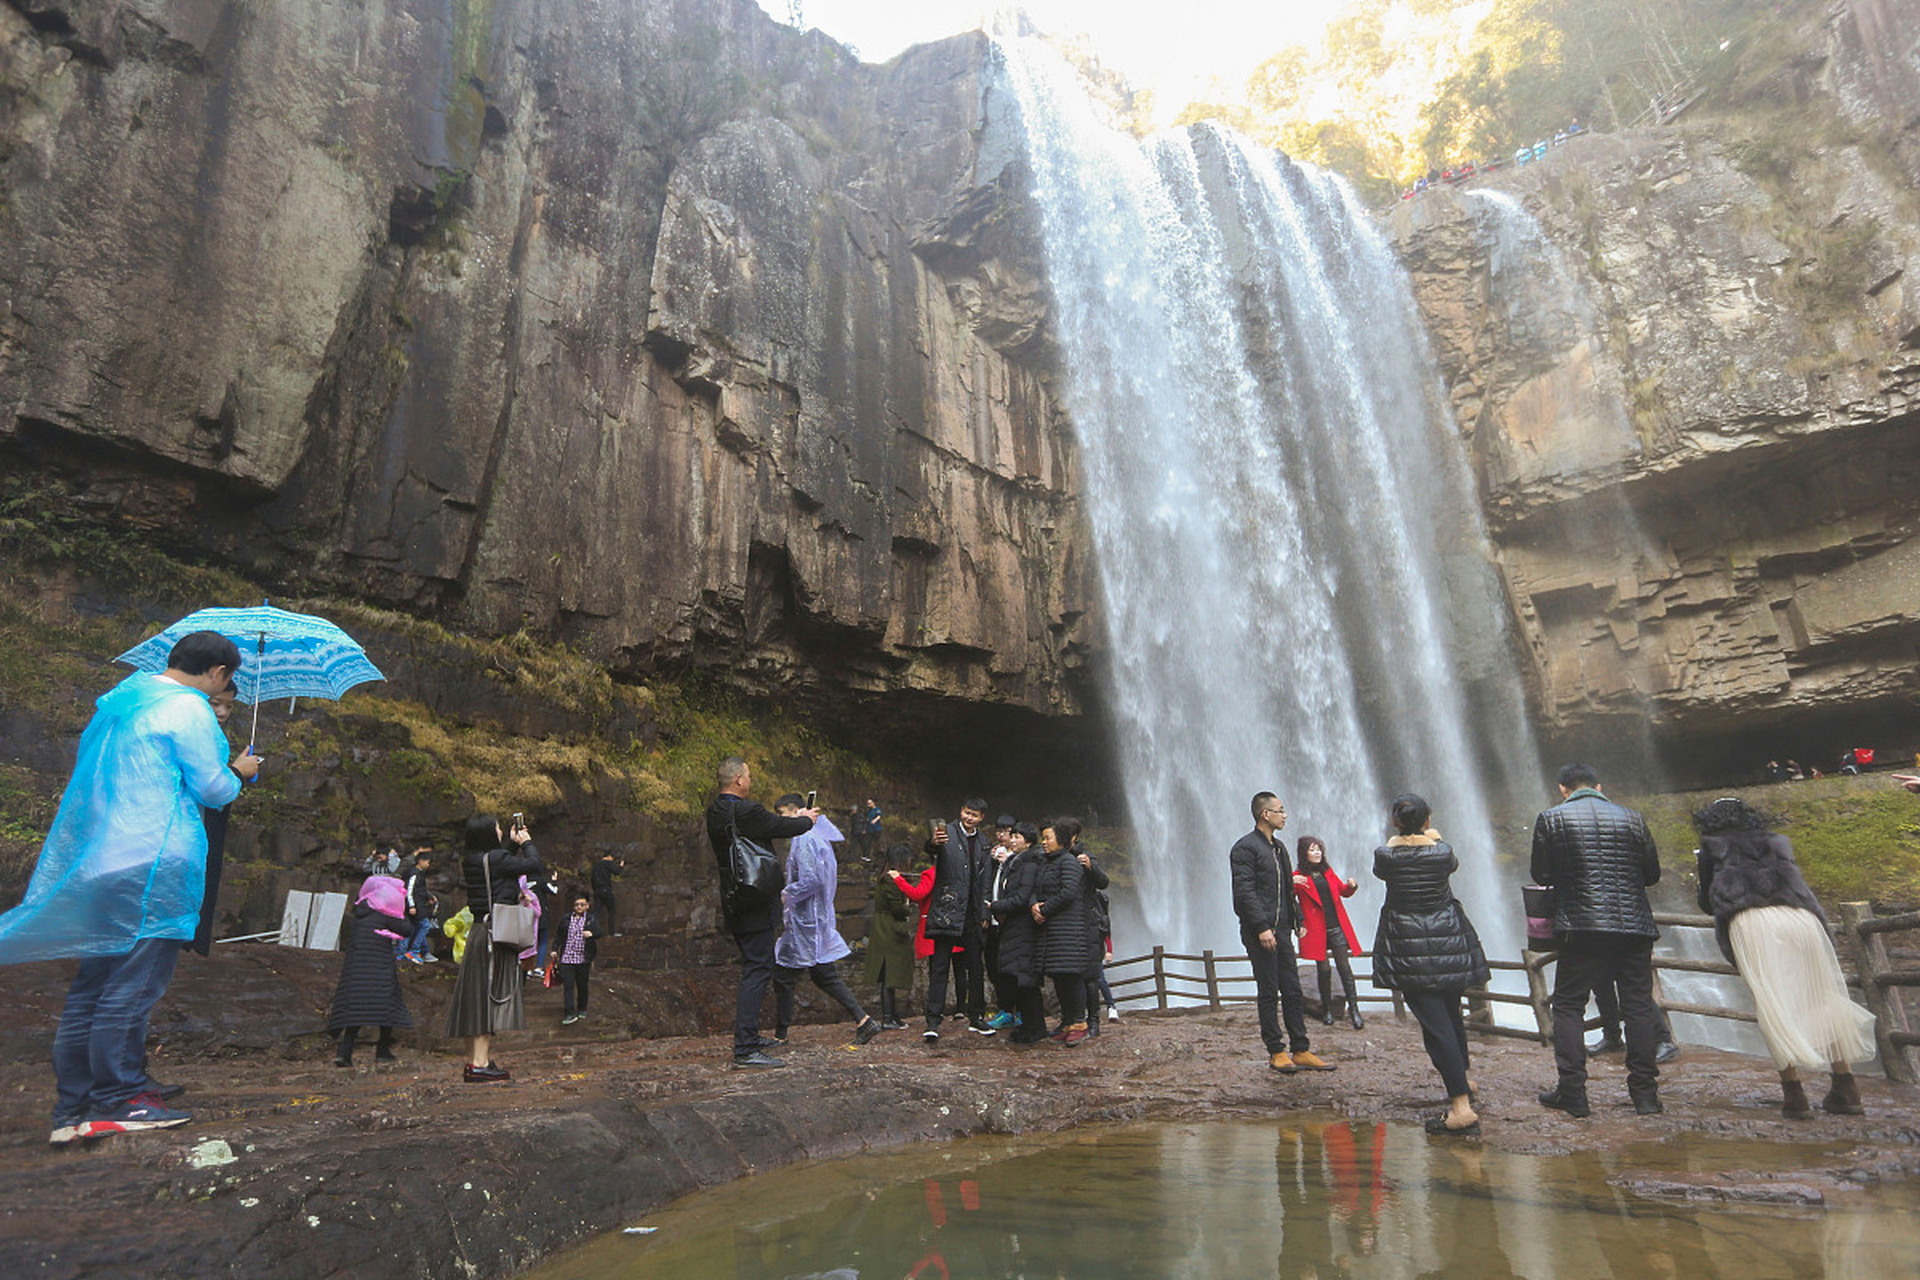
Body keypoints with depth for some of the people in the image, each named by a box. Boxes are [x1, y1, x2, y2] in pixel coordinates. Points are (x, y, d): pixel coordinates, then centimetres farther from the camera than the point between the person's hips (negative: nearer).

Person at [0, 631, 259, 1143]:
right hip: (154, 865, -9)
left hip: (95, 865, 9)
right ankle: (118, 1100, 2)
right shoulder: (189, 708, -10)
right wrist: (239, 773, 11)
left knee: (90, 986, 12)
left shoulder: (118, 700, 17)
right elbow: (212, 790, -10)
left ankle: (71, 1109, 16)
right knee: (133, 986, -4)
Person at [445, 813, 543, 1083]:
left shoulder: (471, 861, 8)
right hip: (495, 933, -9)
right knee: (490, 994, -5)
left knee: (476, 996, 13)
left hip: (478, 931, 9)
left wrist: (513, 842, 21)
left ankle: (473, 1061, 20)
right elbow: (533, 865, -14)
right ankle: (480, 1064, -4)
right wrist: (526, 842, 1)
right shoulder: (495, 859, -17)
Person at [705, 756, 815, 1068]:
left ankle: (749, 1036, 30)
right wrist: (807, 820, 12)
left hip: (734, 903, 10)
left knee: (753, 968, 20)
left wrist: (796, 819, 23)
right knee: (758, 970, -6)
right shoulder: (745, 811, -20)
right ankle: (746, 1048, -7)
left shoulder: (715, 812, 8)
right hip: (755, 905, -10)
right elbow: (782, 827, -8)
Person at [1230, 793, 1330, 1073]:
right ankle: (1276, 1052, 7)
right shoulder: (1245, 848, -10)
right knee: (1268, 992, -1)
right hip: (1260, 932, -8)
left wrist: (1298, 919, 16)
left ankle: (1301, 1050, 15)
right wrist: (1262, 927, -21)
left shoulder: (1278, 847, 18)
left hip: (1281, 930, 8)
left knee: (1292, 991, 9)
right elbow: (1245, 892, -17)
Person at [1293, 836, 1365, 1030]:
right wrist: (1291, 884, -27)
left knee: (1344, 967, -1)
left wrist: (1351, 886, 3)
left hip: (1337, 928, 3)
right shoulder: (1298, 877, -2)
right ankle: (1327, 1010, 17)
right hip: (1317, 930, -3)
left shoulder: (1328, 872, 13)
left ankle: (1354, 1009, 4)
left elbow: (1343, 891, 25)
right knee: (1323, 969, 2)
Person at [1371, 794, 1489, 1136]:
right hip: (1448, 938, 3)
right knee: (1451, 1012, 21)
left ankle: (1461, 1106, -11)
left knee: (1434, 1020, -5)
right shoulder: (1442, 850, -5)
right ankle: (1462, 1081, 39)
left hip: (1407, 946, -3)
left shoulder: (1385, 854, -8)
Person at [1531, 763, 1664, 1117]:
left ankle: (1572, 1092, 3)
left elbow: (1541, 875, 2)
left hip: (1581, 927, -3)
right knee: (1638, 1006, 10)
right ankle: (1645, 1093, 13)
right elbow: (1652, 874, 13)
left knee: (1568, 1006, 4)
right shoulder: (1632, 818, 9)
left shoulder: (1551, 819, 1)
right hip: (1634, 926, 3)